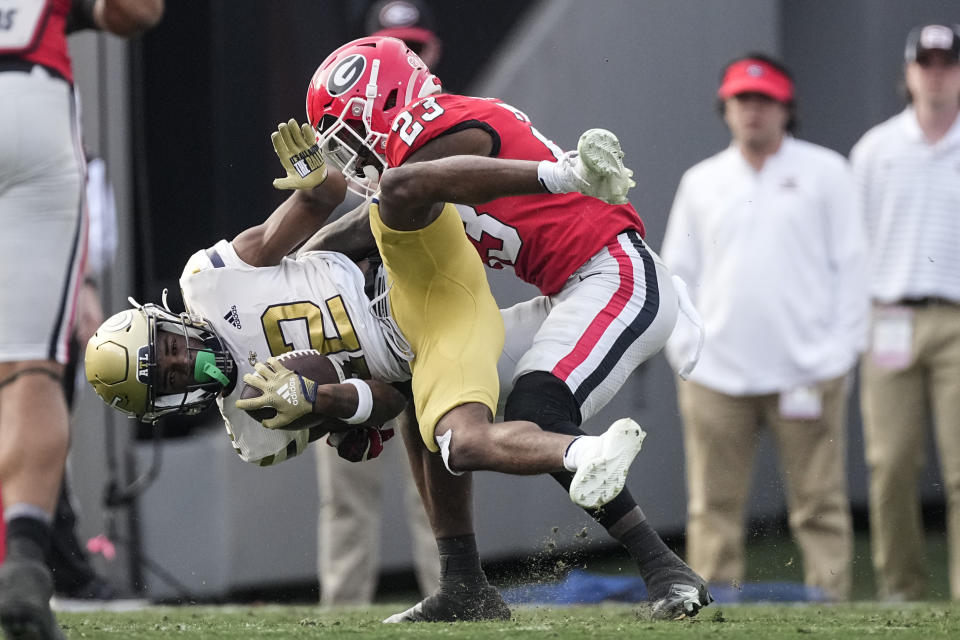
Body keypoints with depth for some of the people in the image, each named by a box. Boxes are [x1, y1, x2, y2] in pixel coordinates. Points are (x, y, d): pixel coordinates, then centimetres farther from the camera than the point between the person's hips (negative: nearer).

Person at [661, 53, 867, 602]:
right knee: (715, 507, -1)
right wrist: (684, 350, 4)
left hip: (808, 370, -2)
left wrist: (842, 350, -3)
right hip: (716, 373, 2)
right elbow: (677, 272, 16)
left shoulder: (825, 171, 7)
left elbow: (852, 264, 5)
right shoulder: (701, 181, 15)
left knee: (820, 504, -3)